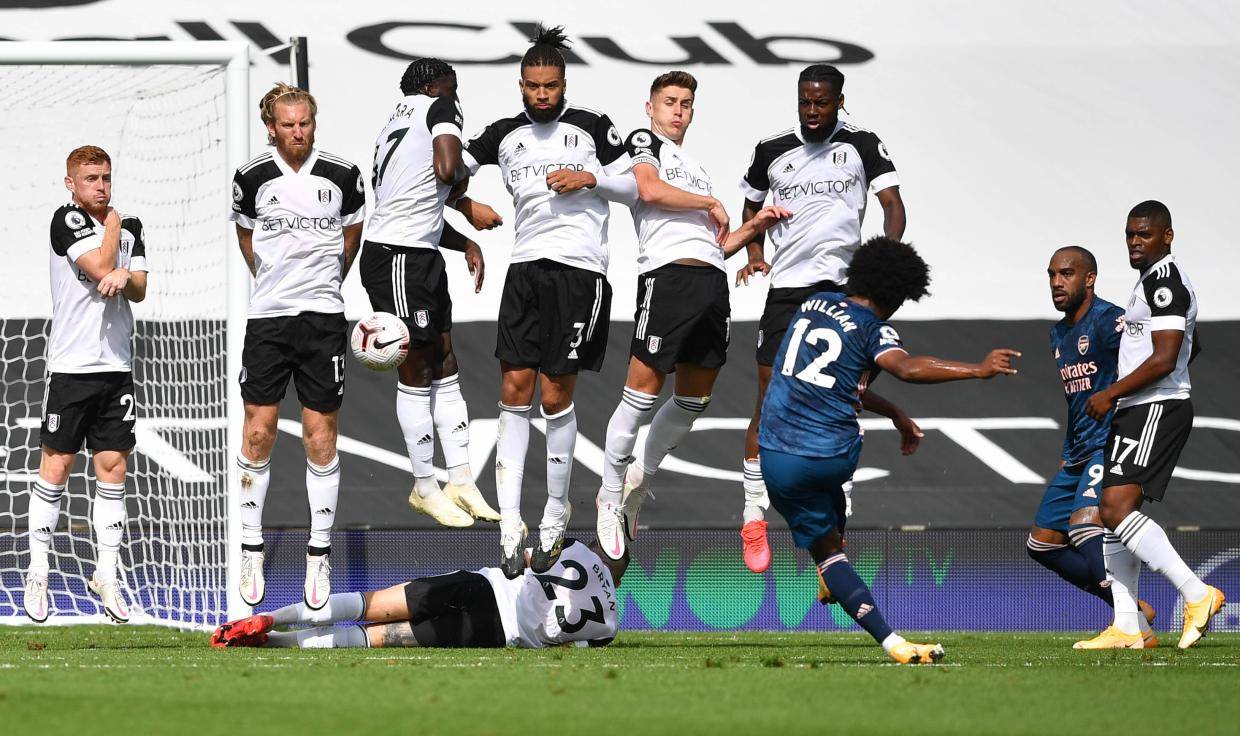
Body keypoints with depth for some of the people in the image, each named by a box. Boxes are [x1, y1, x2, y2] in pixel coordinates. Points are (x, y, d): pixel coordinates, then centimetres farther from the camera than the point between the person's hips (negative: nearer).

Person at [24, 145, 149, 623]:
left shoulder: (131, 227, 12)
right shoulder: (67, 220, -6)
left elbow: (139, 290, 5)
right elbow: (99, 267, -16)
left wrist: (125, 278, -17)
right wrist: (112, 225, 0)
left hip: (116, 367, 5)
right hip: (71, 365, -5)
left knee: (113, 466, 3)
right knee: (56, 465, -1)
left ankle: (106, 575, 9)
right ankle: (37, 574, 7)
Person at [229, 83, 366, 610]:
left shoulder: (343, 175, -2)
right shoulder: (252, 178, -1)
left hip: (324, 315, 0)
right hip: (267, 315, 0)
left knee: (320, 438, 1)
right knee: (258, 432, -2)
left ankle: (319, 553, 10)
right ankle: (251, 549, 9)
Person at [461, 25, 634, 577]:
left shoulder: (593, 128, 4)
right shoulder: (504, 135, 13)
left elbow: (633, 189, 8)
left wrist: (591, 178, -8)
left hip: (580, 267, -3)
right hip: (526, 264, 3)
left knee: (556, 395, -4)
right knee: (514, 387, -5)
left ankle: (556, 512, 14)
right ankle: (510, 525, -5)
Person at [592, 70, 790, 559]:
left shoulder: (696, 169, 31)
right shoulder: (643, 142, 10)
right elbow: (650, 189, -11)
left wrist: (752, 228, 12)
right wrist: (711, 204, -1)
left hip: (712, 281, 8)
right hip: (667, 275, -8)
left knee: (694, 400, 9)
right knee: (642, 393, -9)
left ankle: (640, 480, 24)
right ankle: (611, 495, 1)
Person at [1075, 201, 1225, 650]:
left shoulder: (1164, 280, -13)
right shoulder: (1154, 279, 20)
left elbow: (1164, 359, -21)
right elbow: (1191, 348, 34)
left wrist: (1110, 394, -14)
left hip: (1157, 409, -11)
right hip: (1139, 411, 11)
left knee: (1116, 508, -19)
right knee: (1113, 514, 8)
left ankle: (1197, 595, -19)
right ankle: (1127, 629, 9)